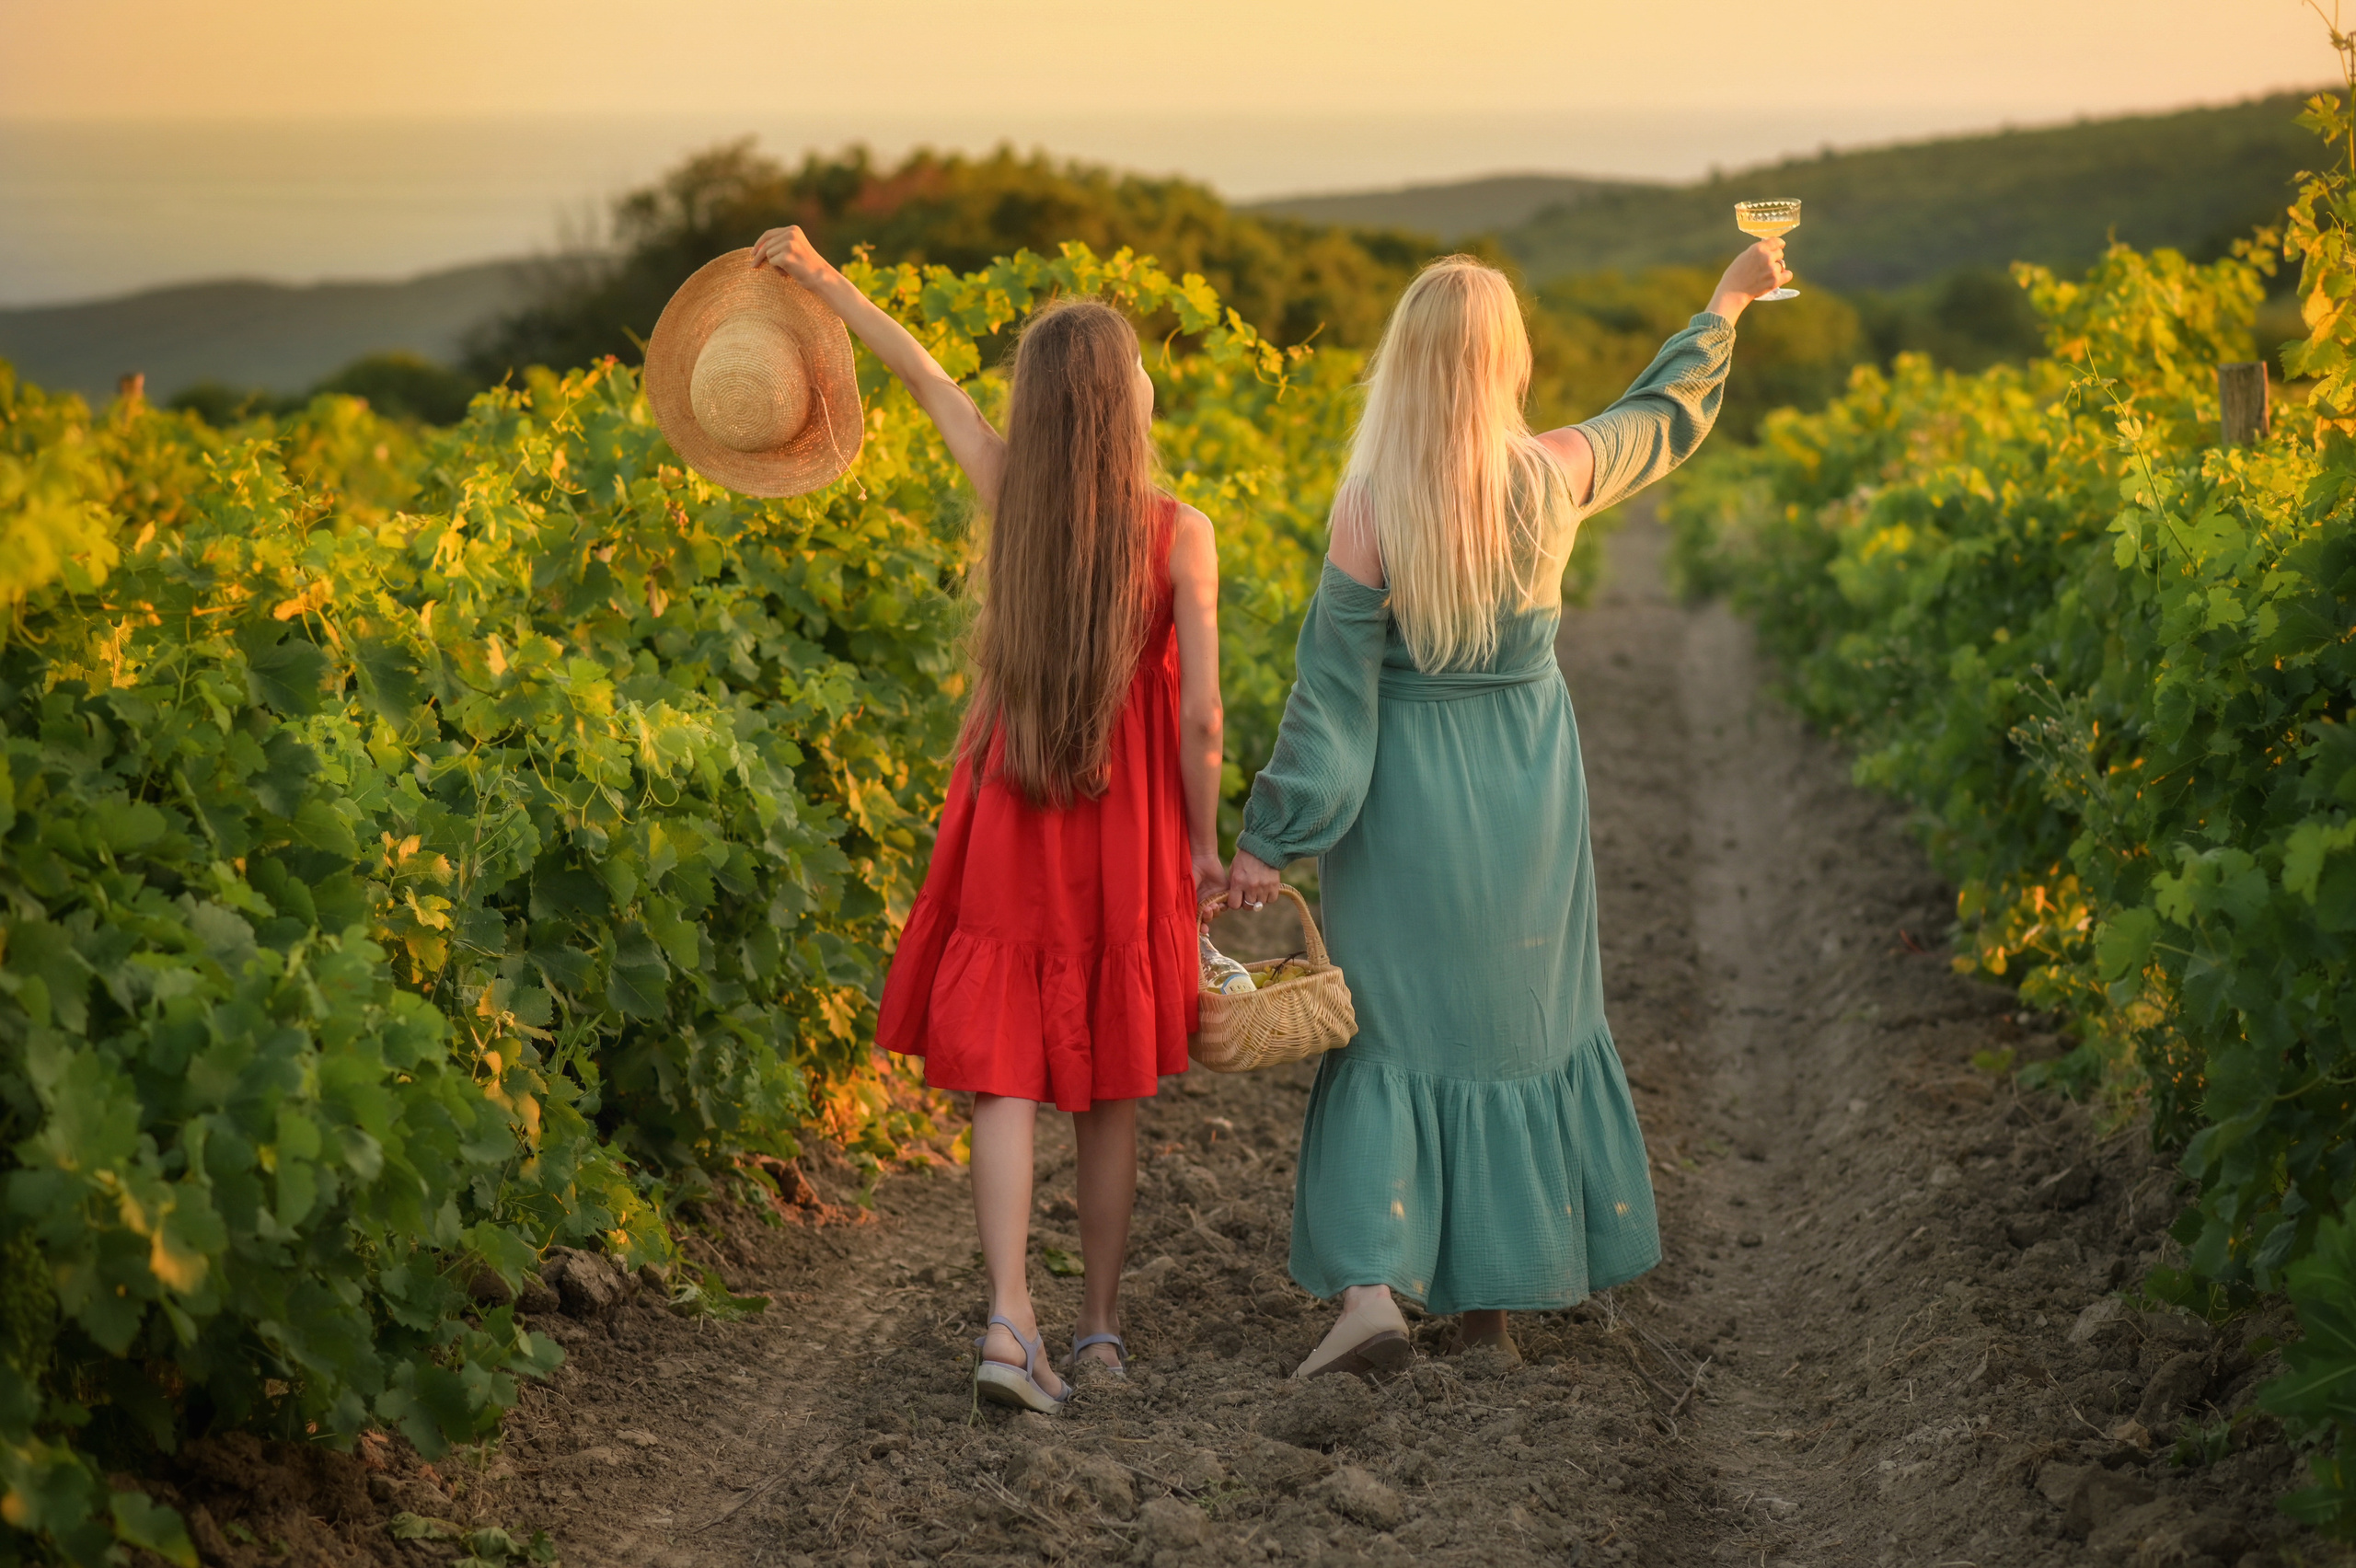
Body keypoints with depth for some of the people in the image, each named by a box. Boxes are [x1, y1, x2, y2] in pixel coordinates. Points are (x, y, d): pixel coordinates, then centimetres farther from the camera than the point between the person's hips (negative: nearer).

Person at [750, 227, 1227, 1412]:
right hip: (1125, 835, -1)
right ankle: (1100, 1325, 20)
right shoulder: (1180, 534, -10)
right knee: (1109, 1090, 12)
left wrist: (821, 279, 24)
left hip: (1010, 826, 1)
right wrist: (1203, 846, 4)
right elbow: (1199, 717, -9)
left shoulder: (1008, 495, -4)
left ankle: (1011, 1317, -14)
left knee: (1006, 1079, 2)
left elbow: (925, 378, 11)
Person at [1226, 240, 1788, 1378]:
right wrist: (1726, 305, 28)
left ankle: (1369, 1291, -10)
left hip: (1407, 793, -3)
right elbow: (1662, 418, 12)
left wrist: (1271, 838, -9)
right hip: (1527, 789, 3)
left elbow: (1333, 684, -15)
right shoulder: (1557, 477, -9)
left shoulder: (1371, 508, -17)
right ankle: (1492, 1295, 21)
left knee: (1393, 1025, 5)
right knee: (1518, 1016, 14)